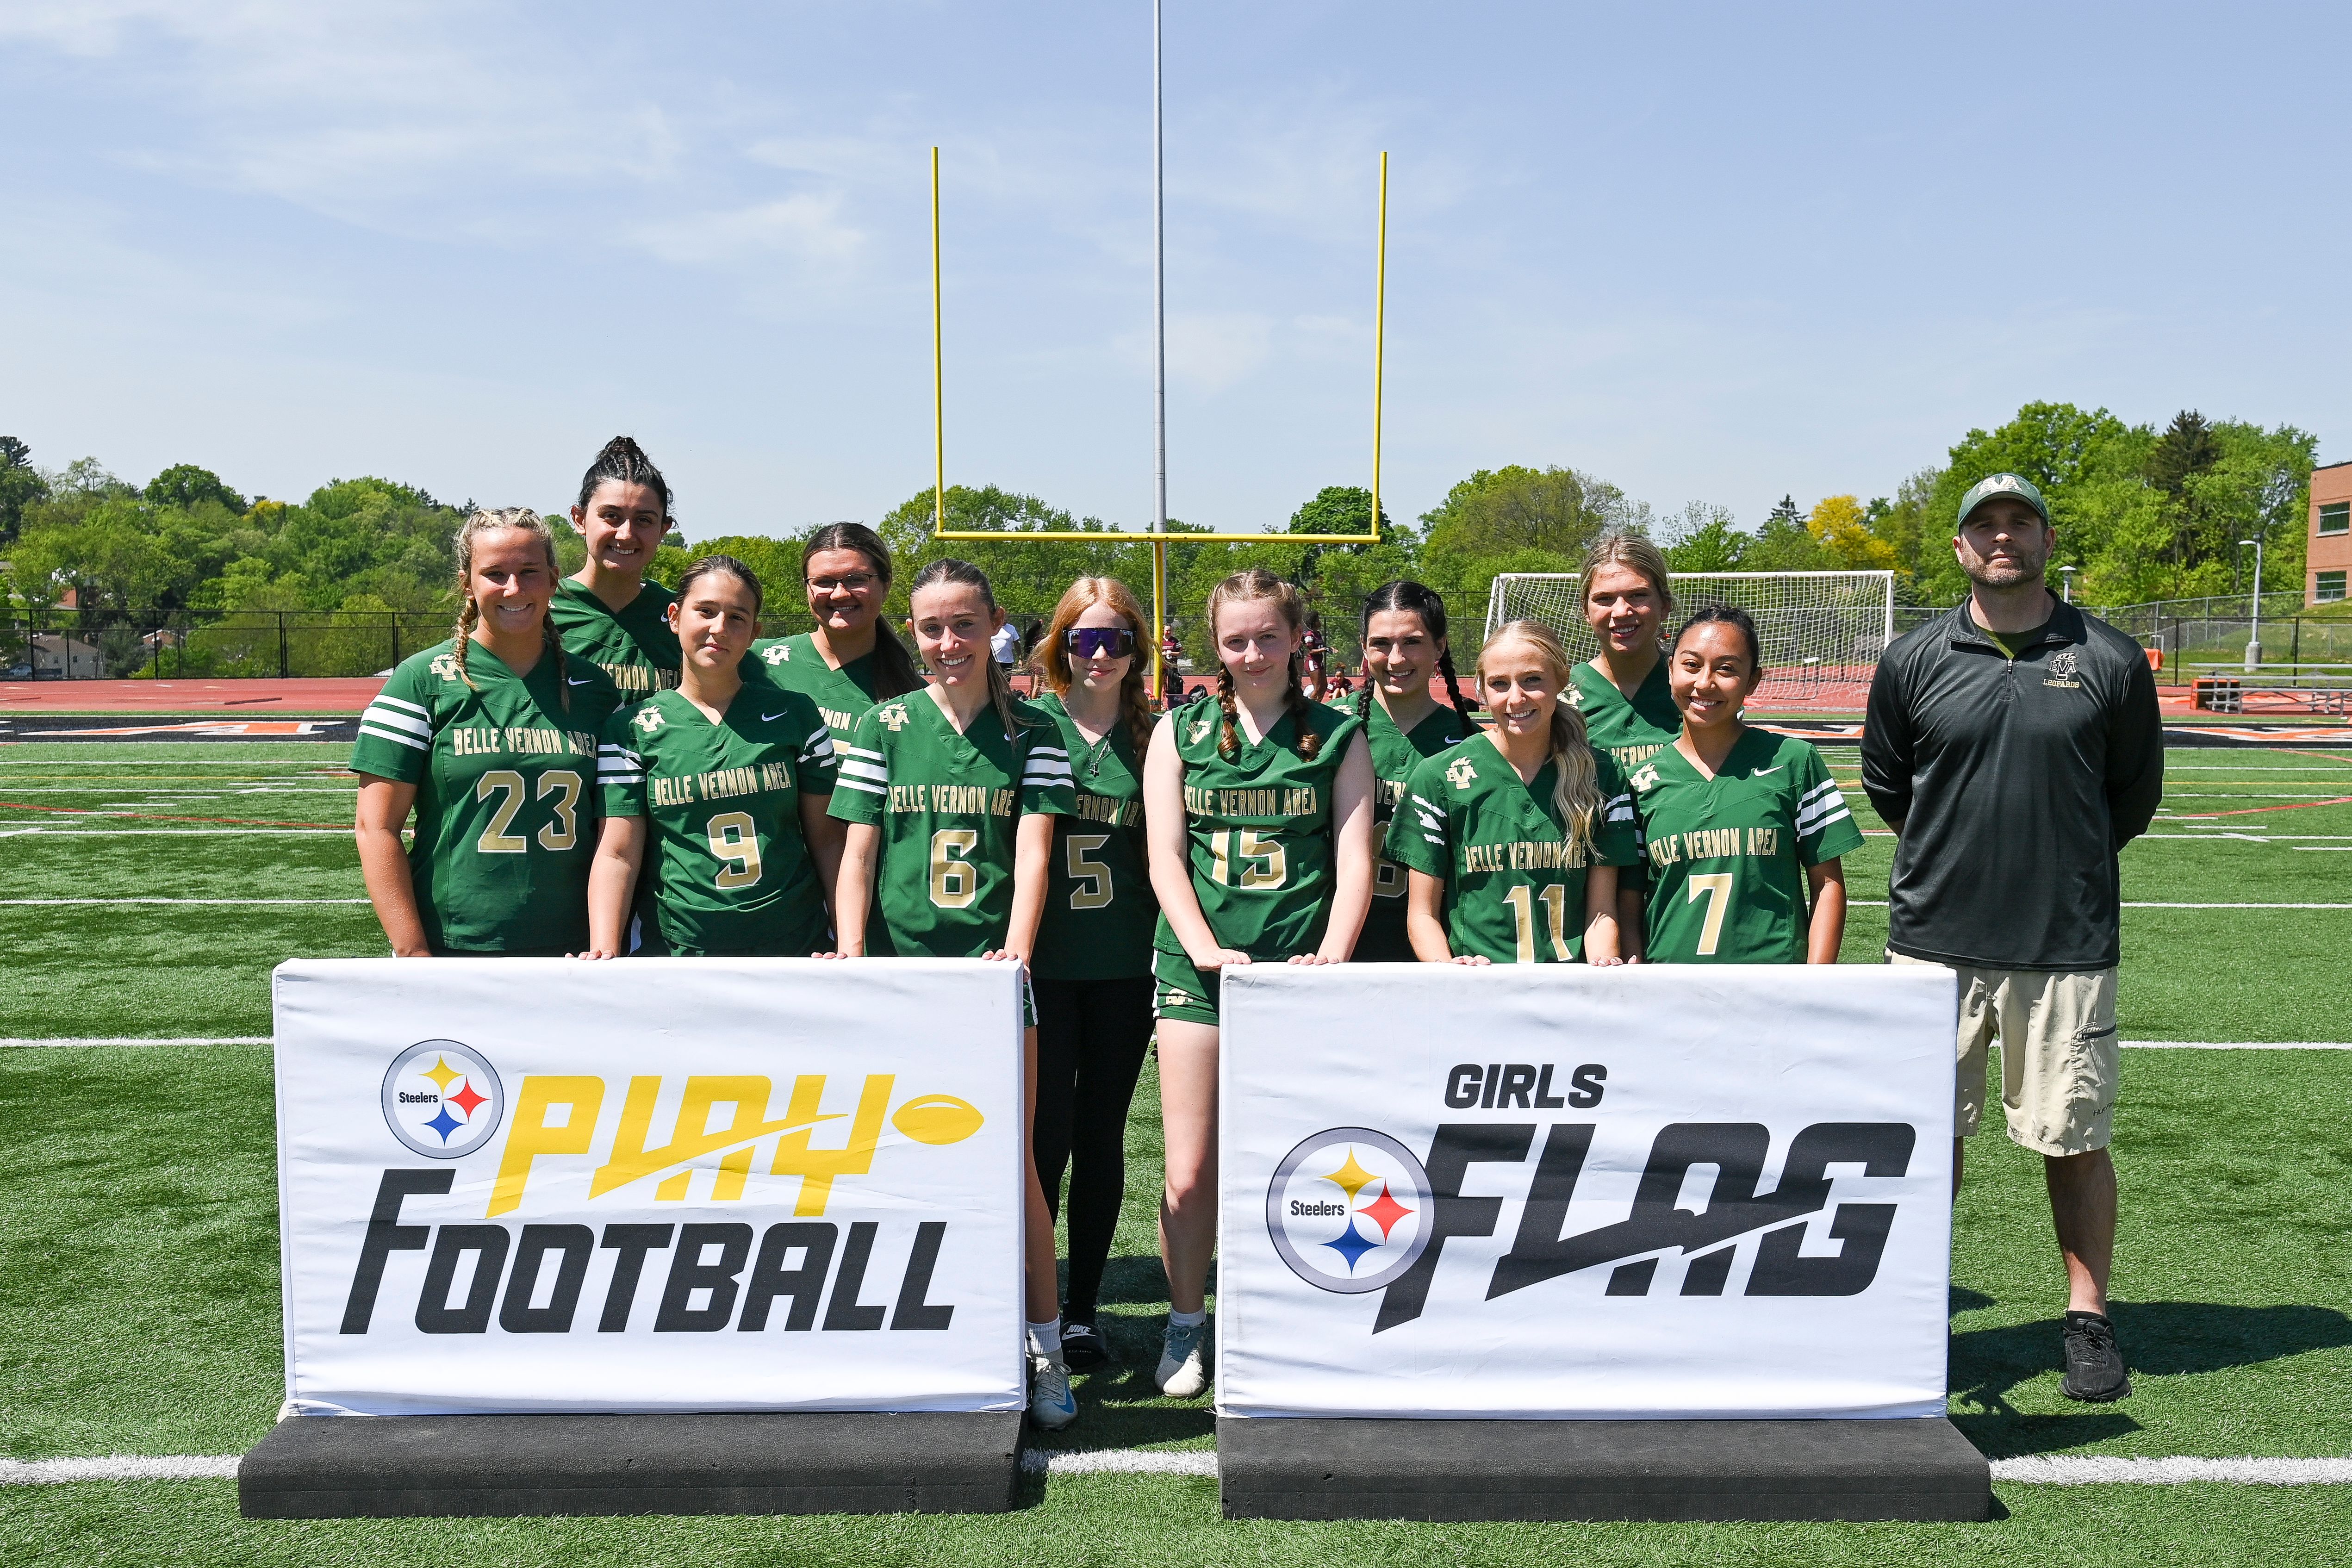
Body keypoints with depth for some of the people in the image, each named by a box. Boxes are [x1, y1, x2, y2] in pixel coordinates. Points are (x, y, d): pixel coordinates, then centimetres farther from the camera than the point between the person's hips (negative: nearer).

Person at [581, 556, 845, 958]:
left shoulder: (795, 715, 4)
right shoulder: (632, 729, 0)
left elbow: (827, 839, 3)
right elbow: (617, 855, -6)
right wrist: (604, 952, -20)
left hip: (796, 942, 1)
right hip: (675, 945, -1)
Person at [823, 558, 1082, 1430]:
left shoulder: (1032, 735, 5)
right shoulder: (882, 729, 6)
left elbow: (1033, 850, -3)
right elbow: (857, 853, 3)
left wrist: (1018, 950, -17)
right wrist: (850, 954, -10)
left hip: (994, 968, -1)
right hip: (899, 967, 1)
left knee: (1009, 1158, -2)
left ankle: (1046, 1347, 8)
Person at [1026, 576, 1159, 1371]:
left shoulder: (1153, 736, 7)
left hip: (1124, 968, 2)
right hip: (1043, 966, -2)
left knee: (1102, 1138, 9)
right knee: (1045, 1139, -1)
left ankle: (1082, 1309, 22)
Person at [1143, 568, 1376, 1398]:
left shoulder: (1339, 736, 7)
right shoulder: (1180, 732, 9)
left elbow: (1354, 861, 2)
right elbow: (1165, 858, 2)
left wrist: (1332, 954, -14)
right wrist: (1206, 948, -12)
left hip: (1296, 972, 0)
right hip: (1198, 970, 1)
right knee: (1190, 1174, 2)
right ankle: (1185, 1327, 22)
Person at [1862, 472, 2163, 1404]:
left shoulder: (2110, 662, 1)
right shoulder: (1913, 662, 2)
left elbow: (2134, 796, 12)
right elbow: (1886, 786, 14)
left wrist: (2062, 865, 13)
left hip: (2069, 944, -1)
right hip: (1936, 941, 1)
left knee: (2074, 1137, 6)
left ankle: (2089, 1320, 22)